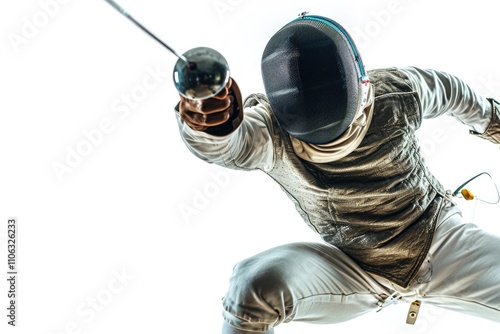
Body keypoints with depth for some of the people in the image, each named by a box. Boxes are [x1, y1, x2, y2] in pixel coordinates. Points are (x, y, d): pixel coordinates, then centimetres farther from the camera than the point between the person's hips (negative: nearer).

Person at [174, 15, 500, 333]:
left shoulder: (395, 93, -16)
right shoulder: (272, 133, -23)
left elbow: (449, 90, 7)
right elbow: (231, 143, -47)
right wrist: (208, 124, -72)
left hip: (438, 236, 2)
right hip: (352, 270, -1)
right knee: (255, 288, -27)